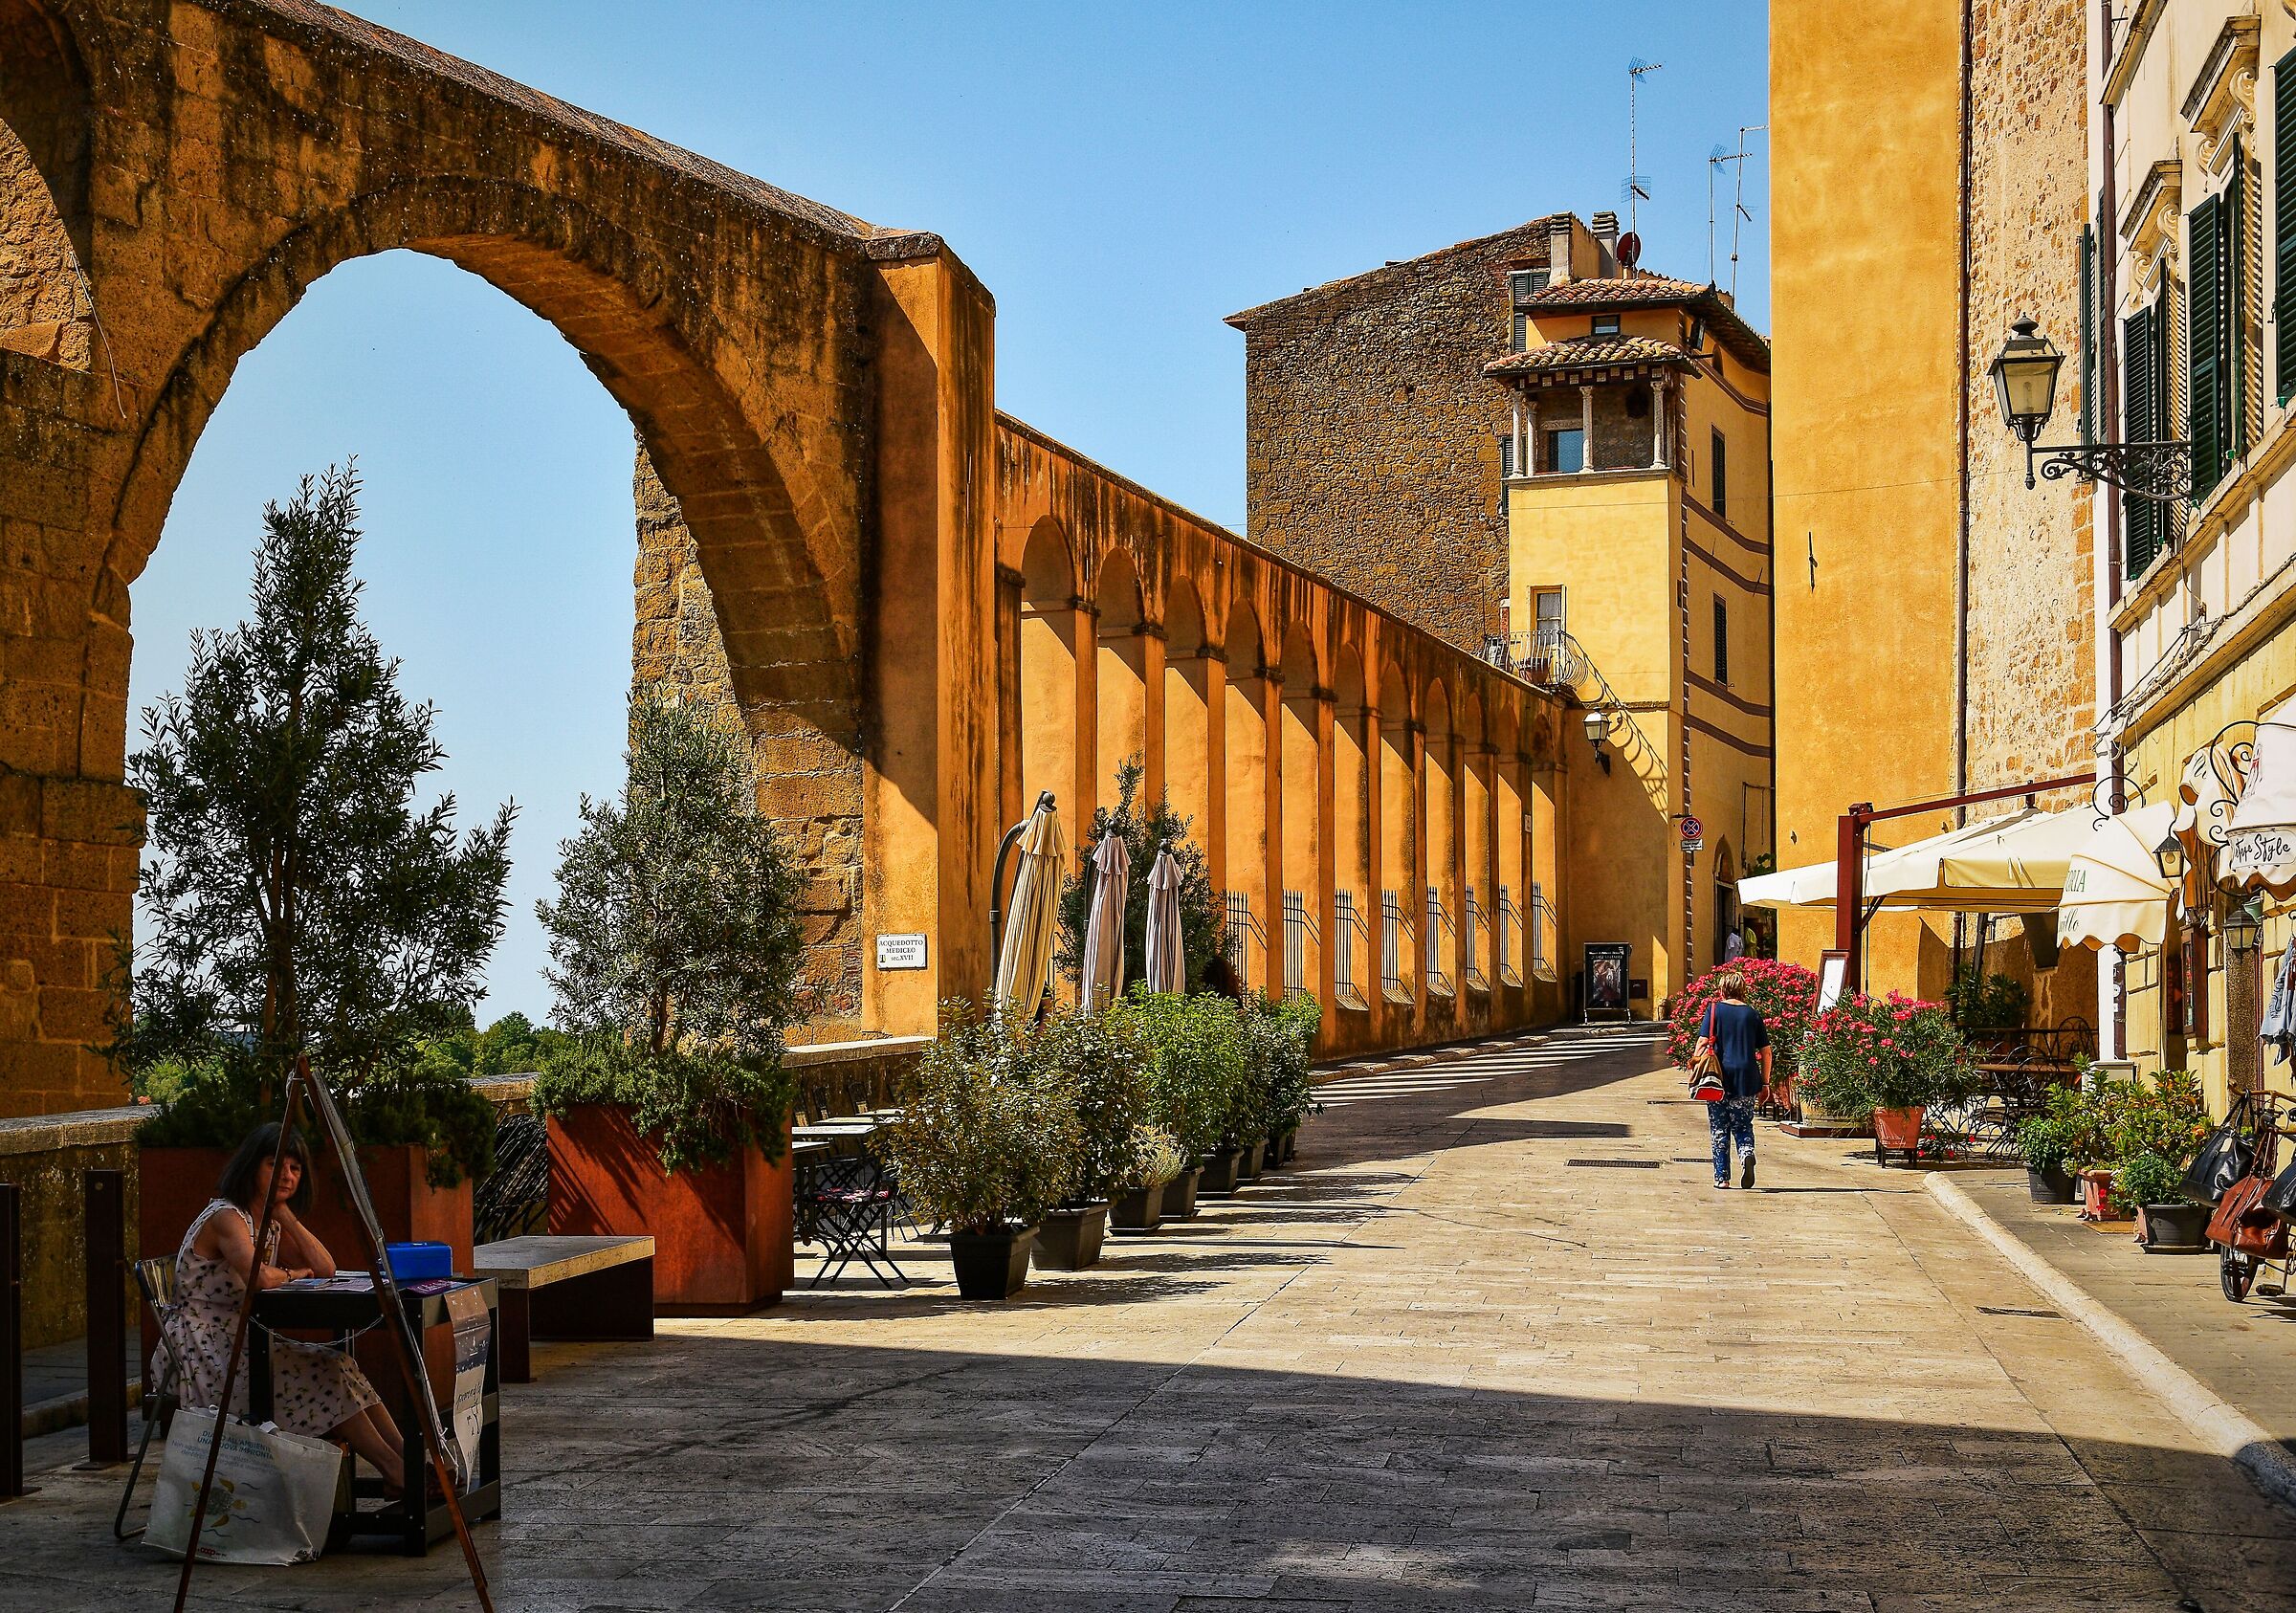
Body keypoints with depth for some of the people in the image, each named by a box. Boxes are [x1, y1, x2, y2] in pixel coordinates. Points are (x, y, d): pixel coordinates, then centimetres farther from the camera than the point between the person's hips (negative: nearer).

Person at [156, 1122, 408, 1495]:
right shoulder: (227, 1217, -15)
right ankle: (395, 1471, -18)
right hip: (203, 1350, -9)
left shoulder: (272, 1223, 14)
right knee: (322, 1374, -20)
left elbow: (325, 1269, 4)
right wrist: (292, 1274, -9)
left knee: (337, 1365, -10)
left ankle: (409, 1462, -17)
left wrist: (284, 1211, -1)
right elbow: (258, 1277, -32)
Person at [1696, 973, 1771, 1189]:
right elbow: (1766, 1051, 8)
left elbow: (1703, 1043, -8)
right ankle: (1747, 1154, -19)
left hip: (1719, 1078, -1)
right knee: (1743, 1126, 11)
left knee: (1720, 1130, 8)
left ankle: (1722, 1177, 9)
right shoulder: (1752, 1014, 7)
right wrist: (1765, 1082, 14)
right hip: (1746, 1080, 1)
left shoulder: (1715, 1009, 1)